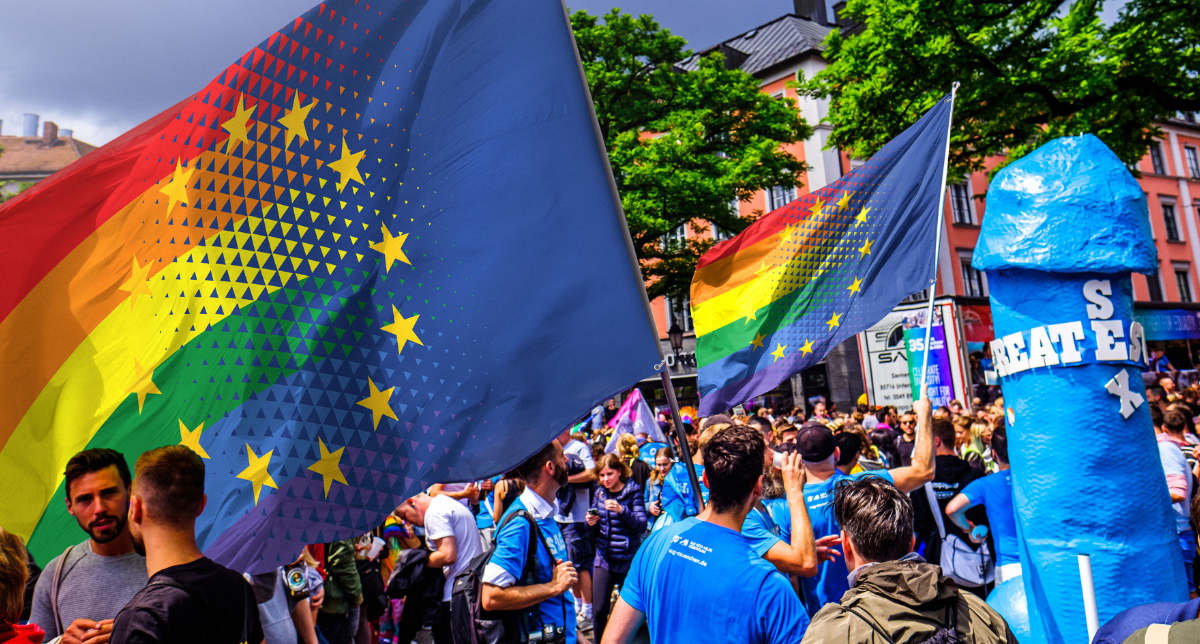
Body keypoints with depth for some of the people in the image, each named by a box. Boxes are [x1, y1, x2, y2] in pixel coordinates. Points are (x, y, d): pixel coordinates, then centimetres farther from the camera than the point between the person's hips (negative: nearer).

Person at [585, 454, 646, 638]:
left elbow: (642, 525, -15)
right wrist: (591, 522, -7)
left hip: (627, 558, -3)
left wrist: (622, 510, -28)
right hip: (603, 557, 3)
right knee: (600, 609, 1)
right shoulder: (600, 492, 6)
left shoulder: (633, 491, -7)